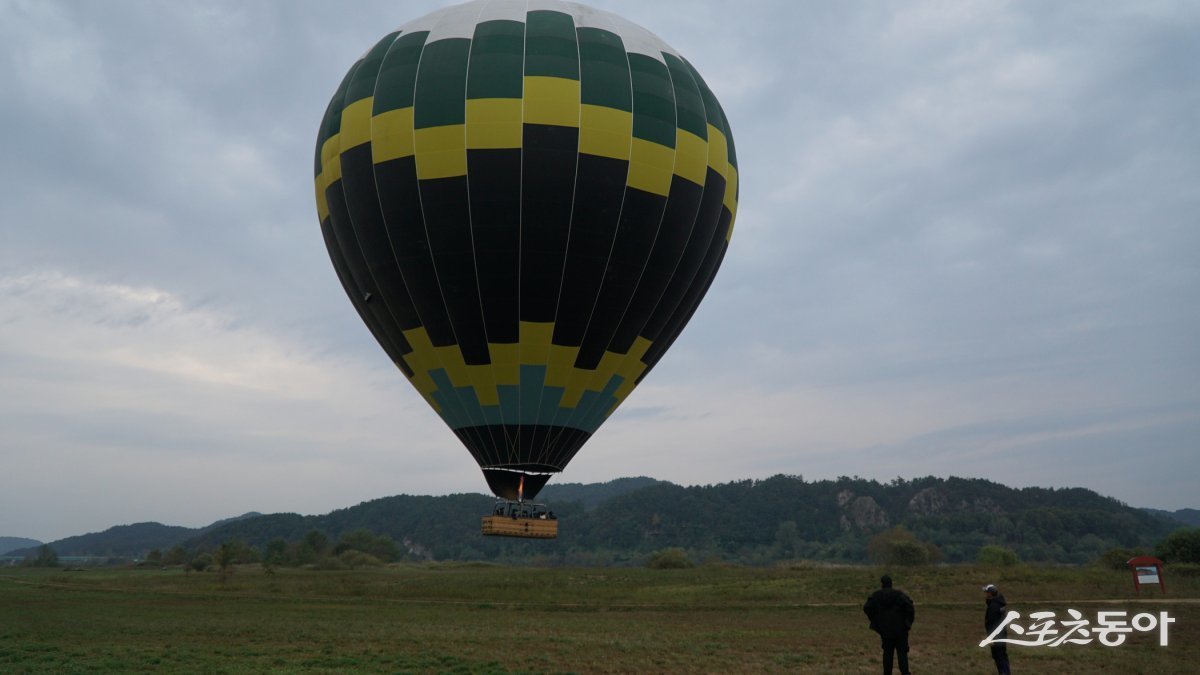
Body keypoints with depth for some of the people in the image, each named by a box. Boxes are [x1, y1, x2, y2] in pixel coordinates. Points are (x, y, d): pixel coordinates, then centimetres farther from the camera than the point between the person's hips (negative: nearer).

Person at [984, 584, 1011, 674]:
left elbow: (992, 623, -23)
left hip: (996, 636, -10)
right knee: (1003, 656, 17)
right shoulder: (1001, 603, 8)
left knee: (998, 657, -3)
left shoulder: (993, 606, -23)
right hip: (1003, 634, 10)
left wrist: (991, 638, -20)